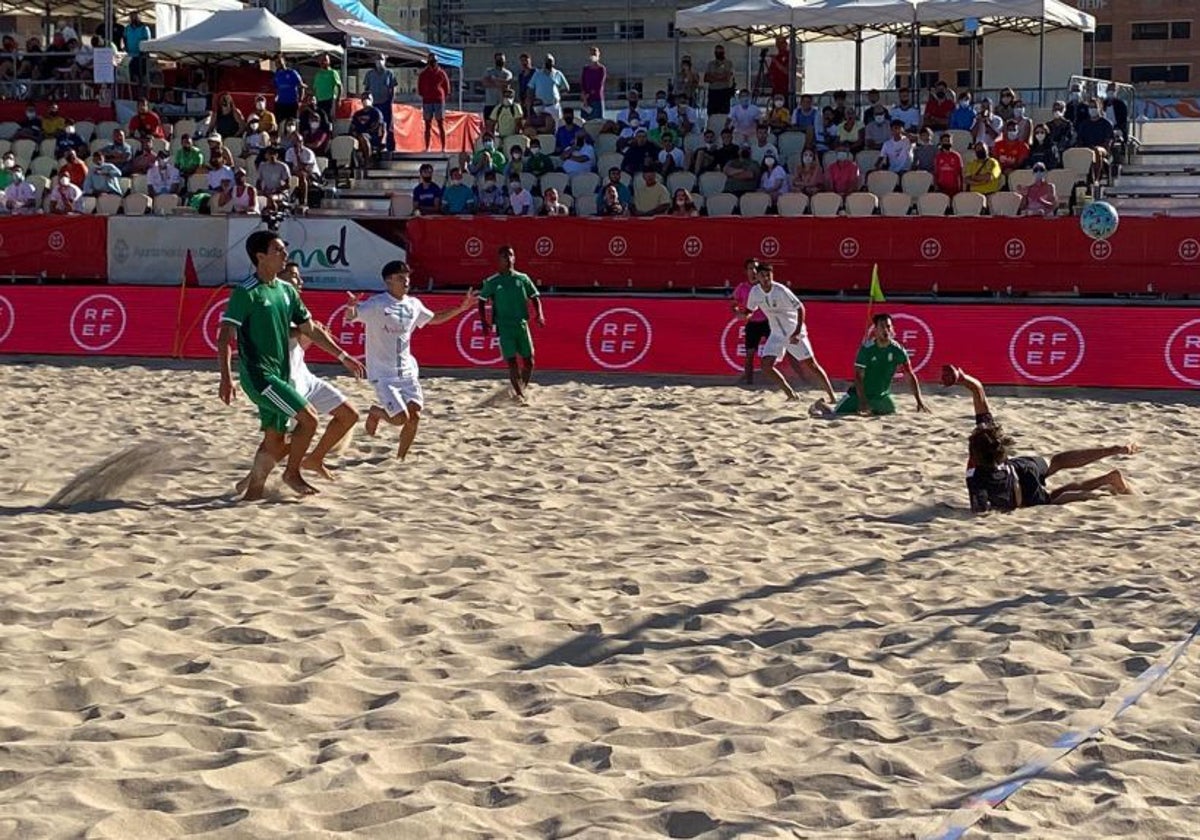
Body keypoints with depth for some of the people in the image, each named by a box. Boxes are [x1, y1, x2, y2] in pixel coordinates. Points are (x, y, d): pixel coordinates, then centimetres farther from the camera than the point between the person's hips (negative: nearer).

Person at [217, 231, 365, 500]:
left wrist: (343, 356, 18)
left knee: (275, 440, 8)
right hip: (259, 375, -8)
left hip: (281, 375, 8)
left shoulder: (286, 291, 11)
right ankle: (292, 473, 4)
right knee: (308, 418, -13)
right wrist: (226, 378, -25)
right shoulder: (246, 293, -12)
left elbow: (310, 330, 20)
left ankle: (253, 491, 18)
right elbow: (224, 338, -15)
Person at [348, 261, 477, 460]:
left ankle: (401, 458, 18)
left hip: (407, 371, 6)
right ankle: (376, 412, 21)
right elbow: (351, 317, -24)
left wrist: (461, 308, 16)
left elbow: (434, 318, 25)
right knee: (400, 418, -14)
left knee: (414, 416, -5)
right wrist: (351, 307, -48)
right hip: (383, 374, -5)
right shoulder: (376, 304, -12)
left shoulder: (414, 304, 7)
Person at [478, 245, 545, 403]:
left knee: (529, 362, 3)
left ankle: (522, 390, 21)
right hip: (504, 326, -3)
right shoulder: (492, 282, 2)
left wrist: (539, 314, -5)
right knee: (512, 362, -9)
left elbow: (535, 297, 11)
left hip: (522, 324, 3)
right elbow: (482, 301, 7)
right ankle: (518, 394, -6)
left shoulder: (522, 278, 7)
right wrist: (484, 321, -5)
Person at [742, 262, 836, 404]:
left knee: (811, 365, -5)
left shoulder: (780, 290, -22)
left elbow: (800, 308, -20)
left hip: (794, 333, -5)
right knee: (766, 364, -9)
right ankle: (791, 395, 5)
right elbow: (750, 310, 10)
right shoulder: (755, 292, -7)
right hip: (777, 335, 5)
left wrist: (797, 332, -28)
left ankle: (832, 396, 4)